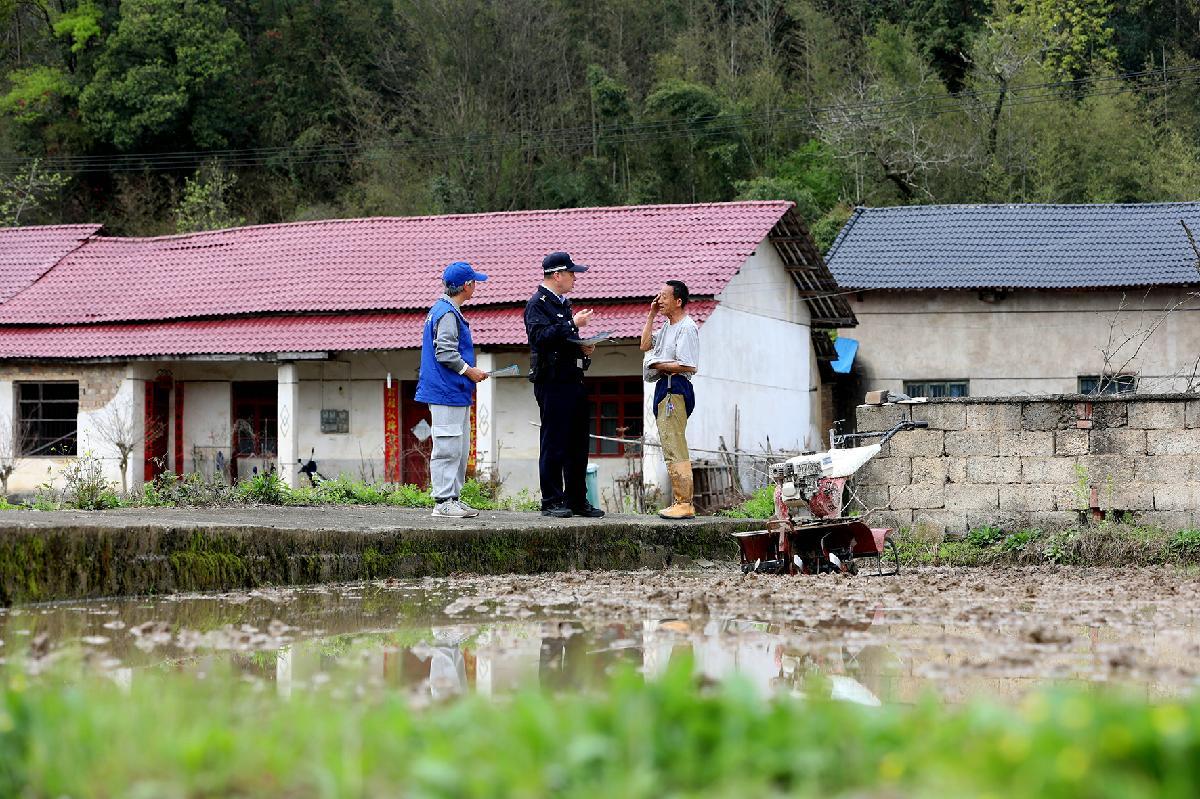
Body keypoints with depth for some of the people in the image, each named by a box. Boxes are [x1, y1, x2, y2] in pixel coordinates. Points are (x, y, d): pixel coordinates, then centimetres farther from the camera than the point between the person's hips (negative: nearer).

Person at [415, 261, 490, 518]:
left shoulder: (445, 310, 18)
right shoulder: (447, 314, -15)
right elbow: (445, 352, -21)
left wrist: (470, 371, 18)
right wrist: (469, 371, -11)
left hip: (456, 394, 11)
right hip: (447, 393, -11)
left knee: (460, 449, 13)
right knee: (448, 448, -8)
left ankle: (452, 499, 17)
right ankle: (443, 501, -7)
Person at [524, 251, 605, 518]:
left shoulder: (563, 304, 21)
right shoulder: (538, 304, -7)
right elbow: (541, 337, -23)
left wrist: (583, 348, 10)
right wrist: (572, 323, -19)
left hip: (573, 381, 9)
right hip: (552, 383, -9)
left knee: (578, 444, 10)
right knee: (554, 444, -6)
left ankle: (577, 500, 16)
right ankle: (551, 502, -1)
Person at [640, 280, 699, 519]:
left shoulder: (687, 328, -12)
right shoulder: (667, 327, 19)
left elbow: (688, 365, -20)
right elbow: (645, 345, 21)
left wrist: (658, 365, -12)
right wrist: (651, 315, 17)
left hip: (676, 391, -11)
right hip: (664, 389, 11)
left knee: (674, 450, -14)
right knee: (672, 450, 12)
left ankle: (684, 504, -15)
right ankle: (680, 503, 16)